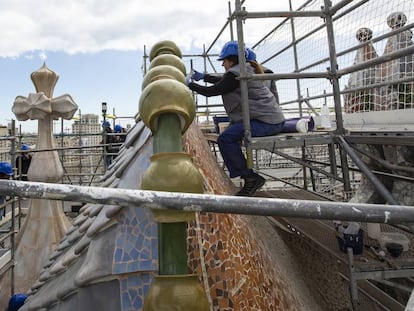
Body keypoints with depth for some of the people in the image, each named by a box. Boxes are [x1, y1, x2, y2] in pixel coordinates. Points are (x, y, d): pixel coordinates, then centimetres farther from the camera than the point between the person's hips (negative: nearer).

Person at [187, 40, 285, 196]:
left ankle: (250, 178, -12)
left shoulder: (235, 74, -12)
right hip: (272, 118, 11)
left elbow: (211, 91, -8)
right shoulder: (246, 70, 19)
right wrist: (203, 76, 32)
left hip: (267, 121, -11)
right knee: (231, 131, 22)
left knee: (225, 138, -19)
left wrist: (190, 84, 6)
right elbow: (222, 80, 33)